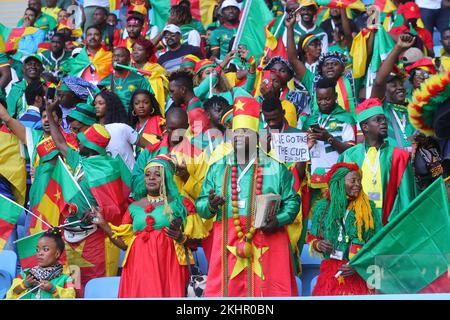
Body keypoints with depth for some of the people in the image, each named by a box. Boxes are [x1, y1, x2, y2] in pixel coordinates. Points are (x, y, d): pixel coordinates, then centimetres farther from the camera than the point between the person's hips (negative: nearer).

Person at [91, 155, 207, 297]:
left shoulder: (180, 204, 5)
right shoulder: (134, 207, 14)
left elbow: (196, 241, 4)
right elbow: (124, 243, 13)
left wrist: (181, 238, -15)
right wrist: (103, 224, 7)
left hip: (168, 268, -2)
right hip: (139, 269, 2)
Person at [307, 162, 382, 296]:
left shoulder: (367, 207, 1)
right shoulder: (323, 206, 5)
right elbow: (312, 238, 14)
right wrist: (319, 244, -8)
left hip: (359, 274, -1)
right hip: (330, 273, 1)